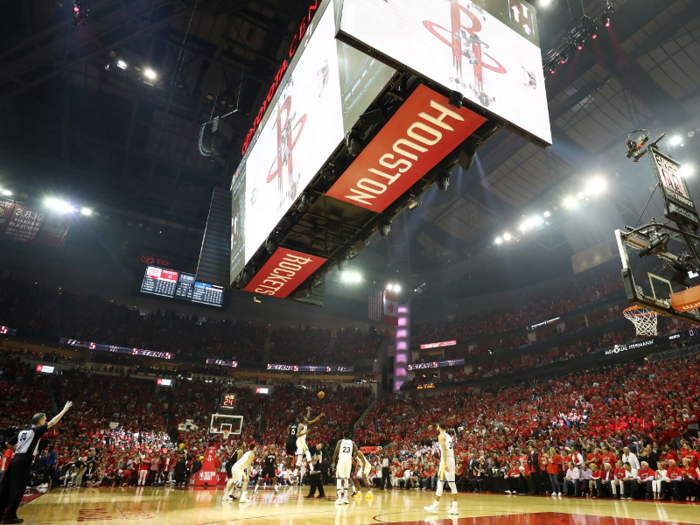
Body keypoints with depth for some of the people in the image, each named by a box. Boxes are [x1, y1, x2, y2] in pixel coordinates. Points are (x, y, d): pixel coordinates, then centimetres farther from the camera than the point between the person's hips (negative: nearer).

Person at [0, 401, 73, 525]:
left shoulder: (22, 432, 17)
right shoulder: (36, 430, -7)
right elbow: (52, 422, -15)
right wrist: (64, 409, -11)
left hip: (16, 460, 9)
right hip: (24, 461, -8)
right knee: (17, 489, -1)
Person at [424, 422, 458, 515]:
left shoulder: (441, 435, -6)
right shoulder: (449, 436, 20)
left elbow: (444, 449, -17)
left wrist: (445, 463, -22)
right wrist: (451, 464, 21)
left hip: (446, 459, -8)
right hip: (452, 459, 8)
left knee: (440, 483, -5)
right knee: (452, 484, 8)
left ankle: (435, 507, -2)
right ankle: (454, 508, 8)